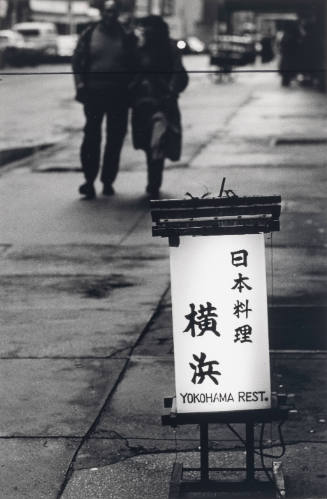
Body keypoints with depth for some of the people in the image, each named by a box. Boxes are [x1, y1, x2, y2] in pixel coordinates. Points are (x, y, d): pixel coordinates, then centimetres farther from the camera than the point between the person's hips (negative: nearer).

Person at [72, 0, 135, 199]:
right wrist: (80, 82, -6)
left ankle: (108, 181, 15)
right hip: (94, 93, -1)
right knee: (92, 136, -6)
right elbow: (77, 60, 7)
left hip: (119, 95, 1)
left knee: (115, 139, 5)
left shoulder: (127, 37, 4)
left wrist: (130, 87, -4)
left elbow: (134, 64, 6)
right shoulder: (90, 34, 4)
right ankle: (89, 180, -3)